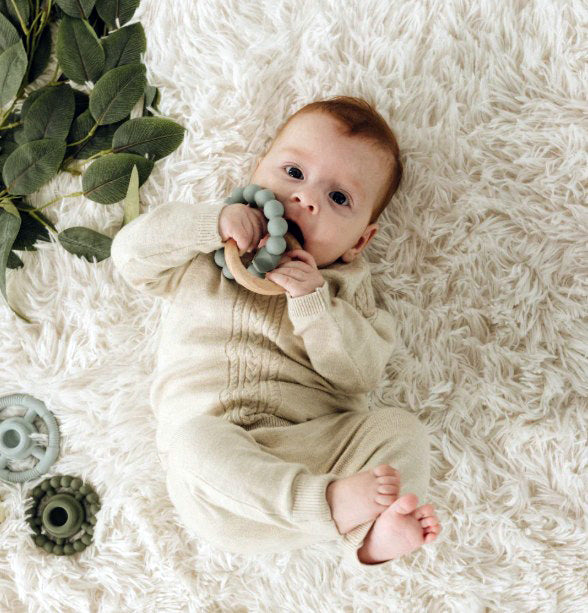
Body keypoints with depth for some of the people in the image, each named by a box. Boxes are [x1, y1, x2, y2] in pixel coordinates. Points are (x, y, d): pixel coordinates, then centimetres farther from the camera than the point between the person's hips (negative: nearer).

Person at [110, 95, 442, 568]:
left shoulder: (343, 286, 14)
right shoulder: (206, 261, 16)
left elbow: (362, 375, 1)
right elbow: (132, 253, 2)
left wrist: (312, 301, -13)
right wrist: (212, 222, -9)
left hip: (316, 447, 2)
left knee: (402, 429, -20)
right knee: (194, 440, -34)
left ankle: (374, 533, -37)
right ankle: (328, 502, -41)